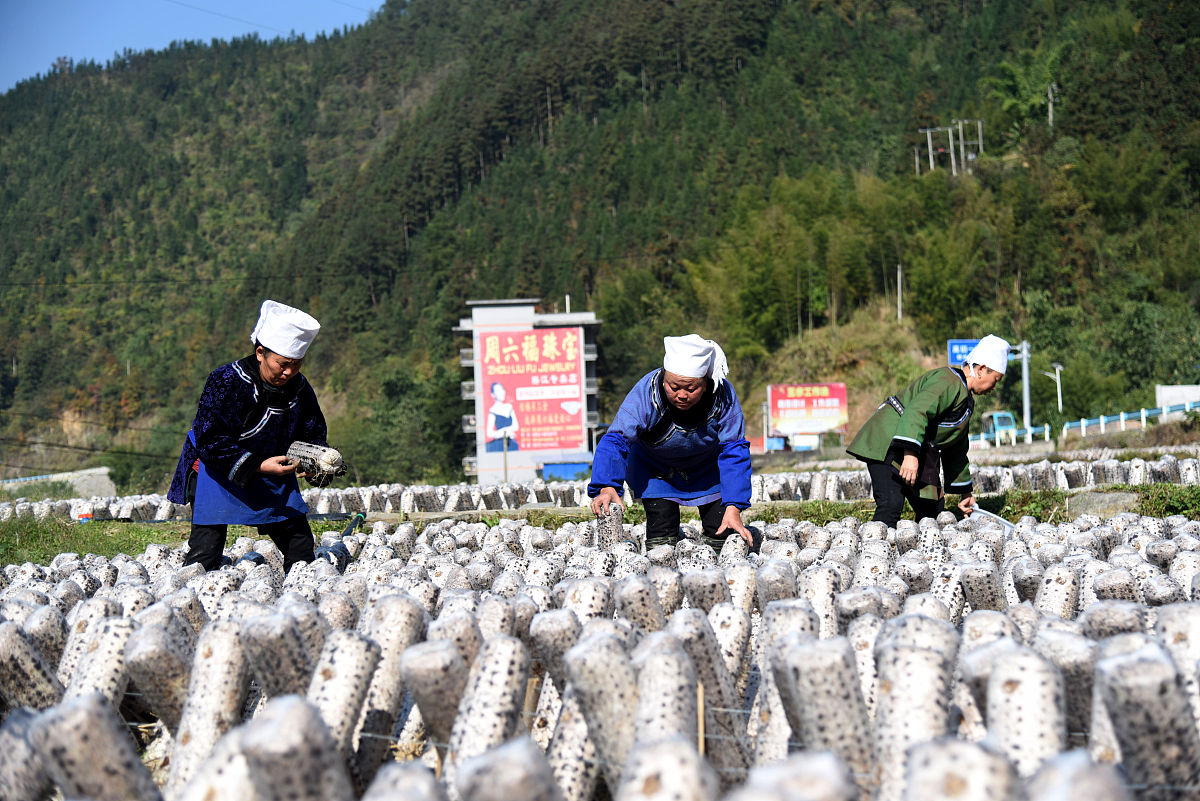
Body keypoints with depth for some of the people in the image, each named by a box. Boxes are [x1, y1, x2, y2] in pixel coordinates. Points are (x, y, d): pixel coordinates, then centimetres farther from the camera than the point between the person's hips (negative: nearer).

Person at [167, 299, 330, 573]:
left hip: (273, 473, 6)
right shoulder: (226, 381, -25)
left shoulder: (299, 387, -7)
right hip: (218, 472, -5)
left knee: (300, 543, 6)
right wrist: (258, 466, -32)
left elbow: (313, 435, 6)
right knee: (205, 554, -11)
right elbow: (210, 443, -26)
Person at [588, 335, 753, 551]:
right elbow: (616, 440, -38)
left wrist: (733, 508, -35)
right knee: (661, 538, -11)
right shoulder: (645, 393, -35)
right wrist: (607, 487, -57)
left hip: (708, 470, 1)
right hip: (657, 471, -1)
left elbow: (734, 452, -26)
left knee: (722, 538, -2)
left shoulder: (723, 396, -31)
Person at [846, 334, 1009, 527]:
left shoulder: (965, 399, 19)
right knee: (892, 504, -24)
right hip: (887, 444, -11)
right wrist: (910, 455, -40)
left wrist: (965, 492, 28)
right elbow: (916, 413, -31)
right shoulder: (948, 382, -16)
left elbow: (956, 449, 26)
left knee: (933, 507, 7)